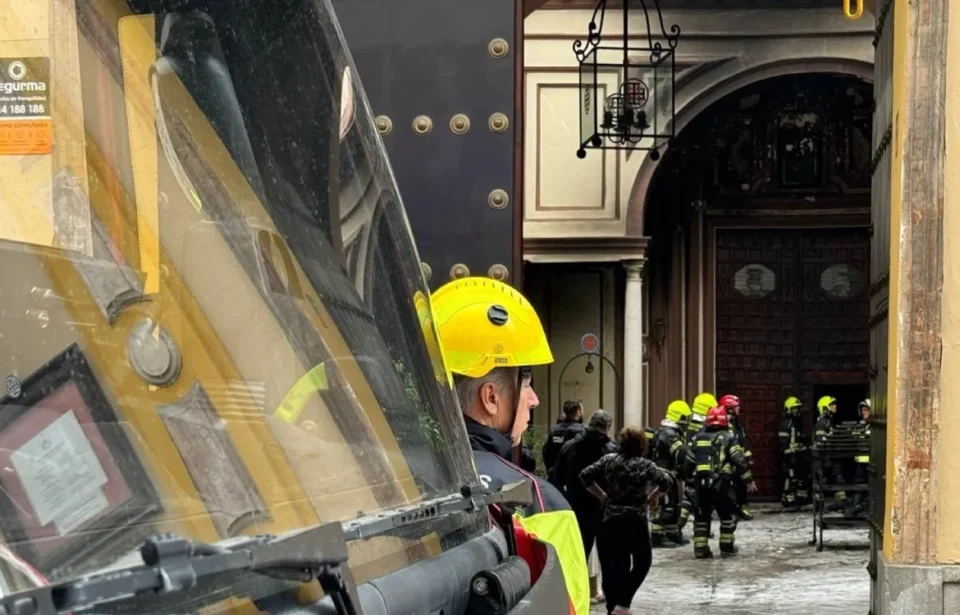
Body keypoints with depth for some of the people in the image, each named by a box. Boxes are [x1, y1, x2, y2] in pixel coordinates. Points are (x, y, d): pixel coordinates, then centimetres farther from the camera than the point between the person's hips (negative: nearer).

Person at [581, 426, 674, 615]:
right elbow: (666, 481, -16)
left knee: (615, 564, 11)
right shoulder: (645, 464, -3)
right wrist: (651, 496, 0)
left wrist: (603, 495, 6)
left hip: (611, 520, 3)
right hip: (635, 521, -3)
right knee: (642, 561, 10)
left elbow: (585, 475, -3)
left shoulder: (608, 460, 3)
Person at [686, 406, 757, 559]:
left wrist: (690, 476, 33)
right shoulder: (728, 438, 0)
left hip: (701, 483, 3)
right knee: (727, 515, 11)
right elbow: (739, 461, -6)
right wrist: (749, 480, 2)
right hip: (721, 483, -3)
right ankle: (727, 547, 11)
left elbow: (689, 462, 16)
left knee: (702, 516, 11)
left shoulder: (698, 439, 12)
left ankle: (700, 548, 5)